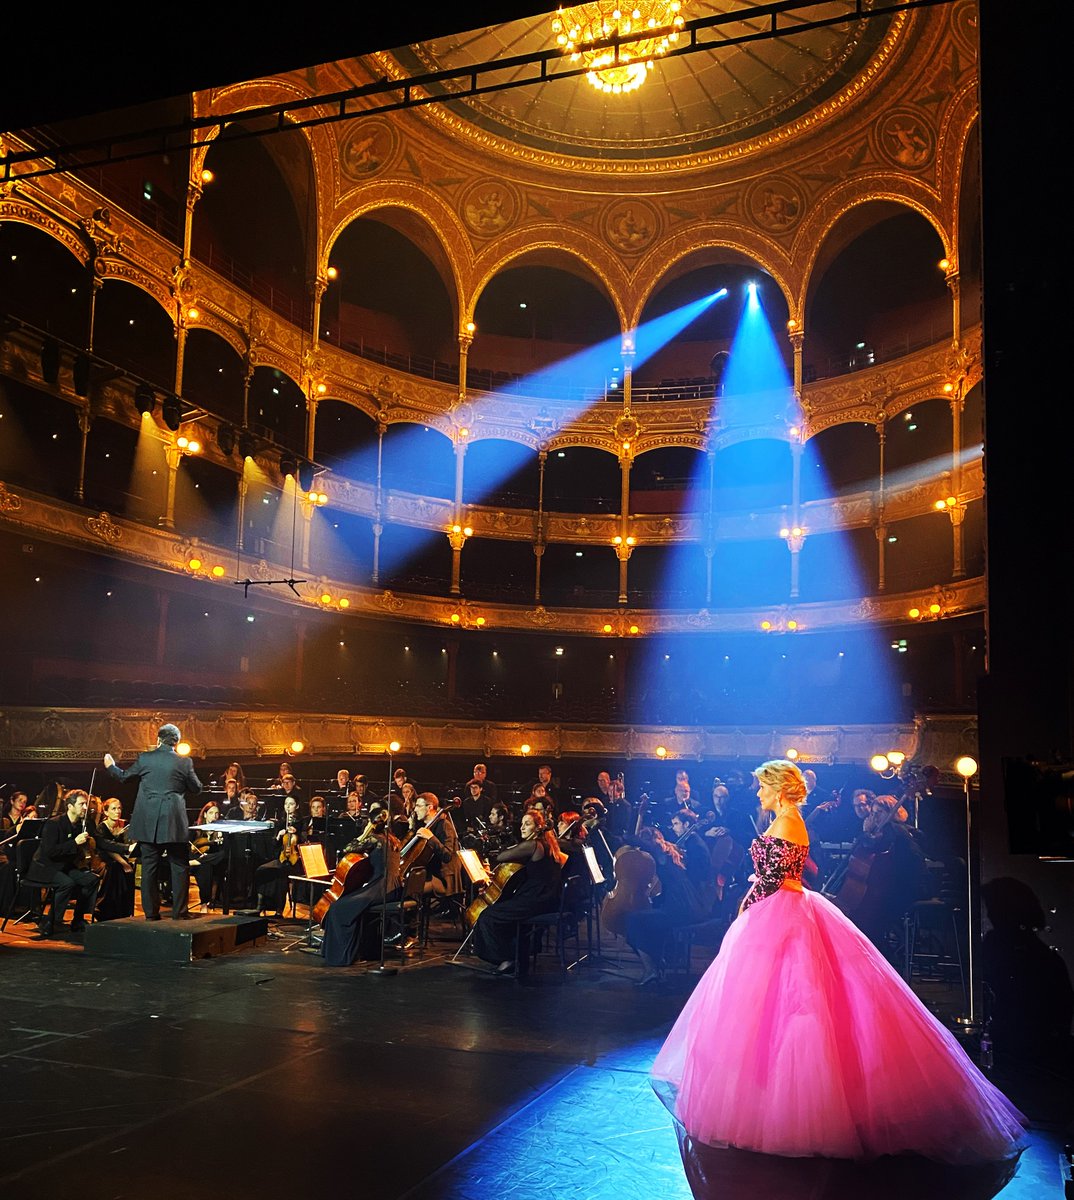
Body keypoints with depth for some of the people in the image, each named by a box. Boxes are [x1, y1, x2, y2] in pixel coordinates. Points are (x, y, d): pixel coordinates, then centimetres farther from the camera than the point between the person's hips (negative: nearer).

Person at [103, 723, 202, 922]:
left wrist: (110, 766, 35)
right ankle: (179, 912, 5)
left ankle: (151, 912, 14)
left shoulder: (144, 758, 0)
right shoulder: (184, 762, -3)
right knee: (179, 866, 6)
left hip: (148, 823, 2)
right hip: (174, 823, -2)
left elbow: (124, 776, 14)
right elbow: (196, 789, 5)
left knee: (149, 867, 9)